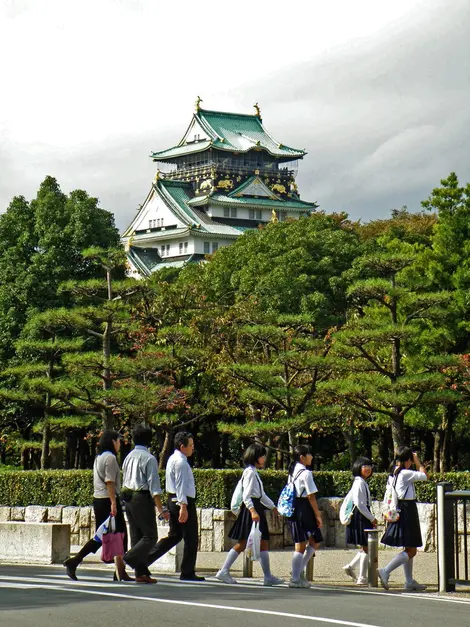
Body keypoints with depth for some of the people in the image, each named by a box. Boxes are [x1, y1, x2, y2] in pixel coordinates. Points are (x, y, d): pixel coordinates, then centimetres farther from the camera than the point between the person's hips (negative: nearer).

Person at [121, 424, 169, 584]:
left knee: (136, 536, 8)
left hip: (128, 498, 8)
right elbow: (154, 486, -14)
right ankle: (131, 557, -21)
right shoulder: (149, 458, -11)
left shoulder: (129, 457, 12)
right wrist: (161, 509, -13)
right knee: (150, 536, -3)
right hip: (142, 498, -8)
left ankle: (141, 573, 7)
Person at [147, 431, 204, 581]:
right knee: (191, 538, 0)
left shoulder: (173, 459, 16)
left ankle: (147, 557, 6)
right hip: (184, 501, -10)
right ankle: (187, 573, 4)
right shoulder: (181, 462, -16)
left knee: (174, 535, 15)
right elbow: (180, 485, -22)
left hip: (173, 500, 10)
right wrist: (183, 506, -25)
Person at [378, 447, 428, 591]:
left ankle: (409, 581, 21)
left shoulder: (393, 474, 9)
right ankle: (386, 571, -20)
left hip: (397, 509, 9)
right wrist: (417, 462, 3)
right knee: (411, 551, -6)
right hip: (407, 510, -9)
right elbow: (424, 476, -6)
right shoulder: (406, 474, -16)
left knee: (409, 549, 18)